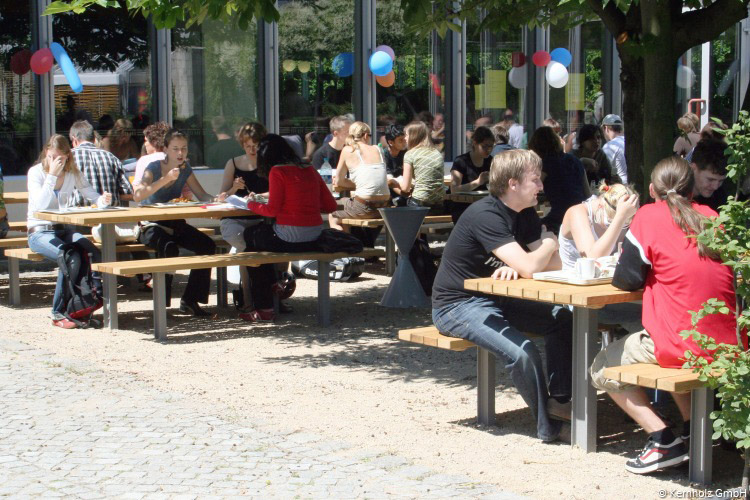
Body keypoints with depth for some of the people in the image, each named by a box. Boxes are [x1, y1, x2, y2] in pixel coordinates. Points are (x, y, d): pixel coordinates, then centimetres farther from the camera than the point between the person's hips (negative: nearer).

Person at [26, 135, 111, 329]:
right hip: (40, 231, -4)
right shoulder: (36, 172, -7)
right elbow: (40, 205, -20)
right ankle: (58, 313, -20)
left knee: (95, 255, -26)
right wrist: (52, 174, -23)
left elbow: (91, 194, 1)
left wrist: (102, 200, -23)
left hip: (64, 229, 4)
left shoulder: (73, 173, 6)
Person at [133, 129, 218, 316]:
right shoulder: (154, 168, -12)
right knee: (169, 247, -36)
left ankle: (190, 300, -8)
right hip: (151, 225, -6)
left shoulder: (185, 169, 5)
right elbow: (138, 196, -29)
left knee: (207, 245, -16)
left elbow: (202, 195, 1)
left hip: (175, 224, 6)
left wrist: (215, 199, -22)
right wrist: (167, 179, -34)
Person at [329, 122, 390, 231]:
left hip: (364, 208, -5)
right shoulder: (377, 150, 10)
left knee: (333, 218, 21)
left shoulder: (348, 150, 0)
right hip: (384, 207, 5)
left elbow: (338, 182, 5)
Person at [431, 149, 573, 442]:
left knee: (562, 319, 3)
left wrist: (514, 267, -20)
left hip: (492, 299, 9)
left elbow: (555, 264, 0)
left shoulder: (525, 214, 5)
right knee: (522, 352, -29)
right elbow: (529, 268, -31)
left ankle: (559, 399, 6)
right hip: (457, 305, -9)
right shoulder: (485, 215, -23)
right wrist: (549, 242, -9)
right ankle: (548, 427, -10)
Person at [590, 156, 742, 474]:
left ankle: (662, 439, 0)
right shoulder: (711, 217, 11)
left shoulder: (649, 216, -5)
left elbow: (628, 280, -2)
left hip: (682, 347, -6)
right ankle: (692, 427, 21)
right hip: (729, 347, 6)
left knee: (602, 369, 16)